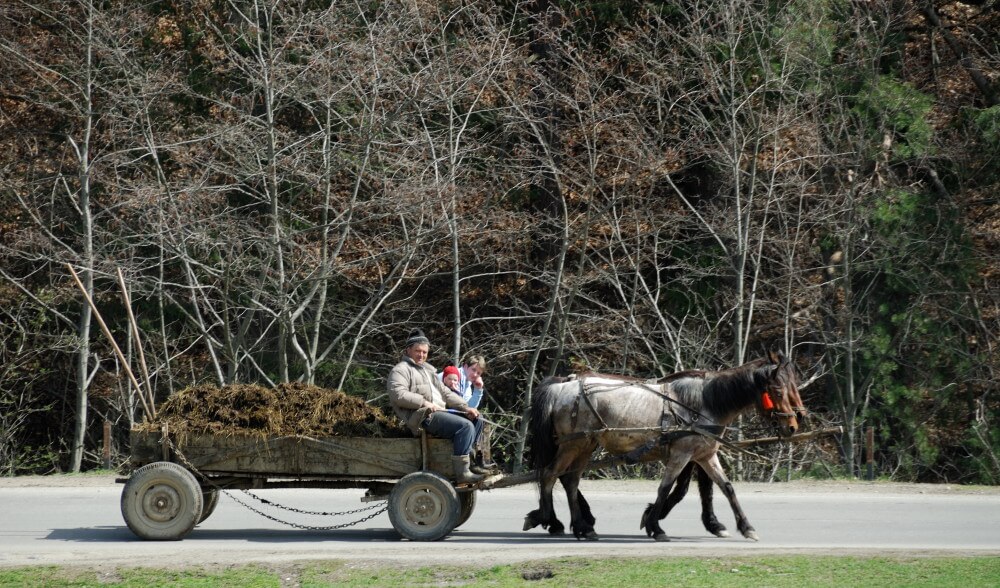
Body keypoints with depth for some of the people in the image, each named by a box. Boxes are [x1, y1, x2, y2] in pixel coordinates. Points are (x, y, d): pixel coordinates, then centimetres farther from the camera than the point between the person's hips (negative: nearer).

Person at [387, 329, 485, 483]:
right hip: (424, 416, -10)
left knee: (477, 421, 5)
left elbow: (445, 392, 25)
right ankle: (462, 472, -27)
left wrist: (465, 407, 10)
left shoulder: (428, 369, 29)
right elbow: (397, 394, -16)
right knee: (465, 426, -25)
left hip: (440, 411, 10)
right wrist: (424, 402, -21)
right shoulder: (401, 370, 1)